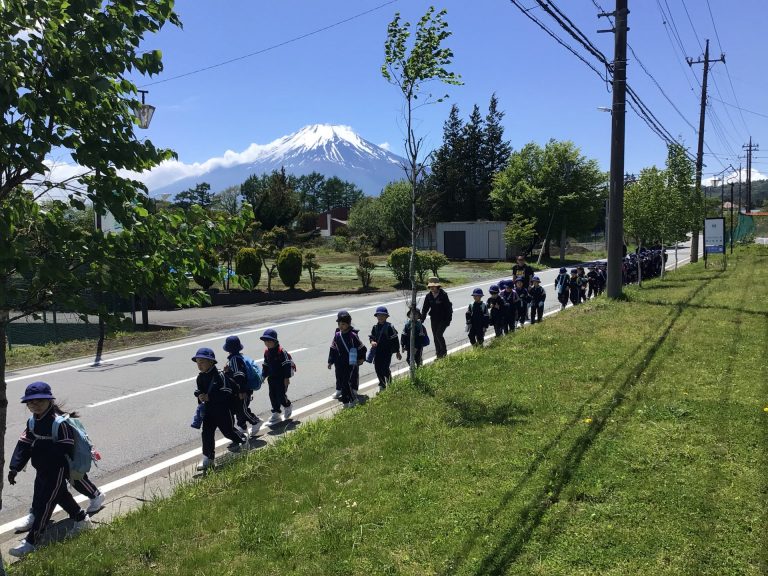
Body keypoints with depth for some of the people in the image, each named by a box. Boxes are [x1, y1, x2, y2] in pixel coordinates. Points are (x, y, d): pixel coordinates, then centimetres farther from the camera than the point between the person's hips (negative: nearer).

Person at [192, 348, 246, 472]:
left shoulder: (219, 376, -22)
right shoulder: (200, 377, 2)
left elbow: (226, 393, -27)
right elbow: (198, 390, 14)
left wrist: (209, 397, -30)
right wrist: (199, 396, -11)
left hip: (223, 409, -6)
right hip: (209, 409, 6)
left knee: (227, 430, 10)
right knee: (207, 432, -1)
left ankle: (242, 439, 41)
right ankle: (208, 457, 6)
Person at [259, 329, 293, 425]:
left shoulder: (281, 351, -19)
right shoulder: (266, 352, 4)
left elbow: (287, 365, -17)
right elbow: (265, 365, 15)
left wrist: (287, 378, -17)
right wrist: (263, 376, 8)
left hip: (281, 378, -7)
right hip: (272, 378, 7)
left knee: (281, 396, -3)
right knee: (273, 396, 9)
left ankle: (288, 407, 26)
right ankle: (276, 414, 20)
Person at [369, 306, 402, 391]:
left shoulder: (389, 327, -11)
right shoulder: (375, 327, 4)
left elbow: (394, 340, -7)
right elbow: (371, 336, 15)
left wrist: (398, 352, -3)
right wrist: (372, 341, -10)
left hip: (387, 351, -5)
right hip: (377, 351, 5)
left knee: (385, 368, -7)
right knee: (378, 368, 8)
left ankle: (389, 383, 14)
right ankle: (382, 384, 25)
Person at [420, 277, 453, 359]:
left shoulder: (443, 295, -15)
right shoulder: (428, 296, -1)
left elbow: (448, 308, -12)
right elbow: (425, 308, 7)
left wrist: (448, 320, -14)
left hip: (443, 319, -5)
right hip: (434, 319, 5)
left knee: (439, 334, -14)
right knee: (435, 336, 8)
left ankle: (444, 352, 4)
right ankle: (438, 354, 20)